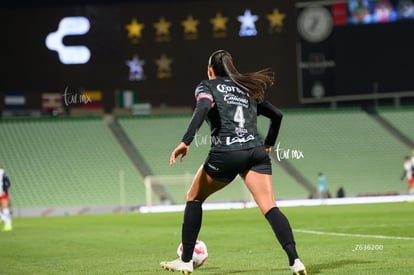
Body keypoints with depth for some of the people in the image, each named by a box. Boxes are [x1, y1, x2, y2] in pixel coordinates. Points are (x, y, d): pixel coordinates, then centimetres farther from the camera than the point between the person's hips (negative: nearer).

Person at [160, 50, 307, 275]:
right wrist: (268, 144, 41)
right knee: (270, 207, -7)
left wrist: (185, 142, -18)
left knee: (194, 198, 19)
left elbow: (203, 107, -12)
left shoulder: (207, 86, 11)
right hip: (256, 152, 3)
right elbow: (277, 114, 31)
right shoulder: (247, 89, 26)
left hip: (226, 153, -3)